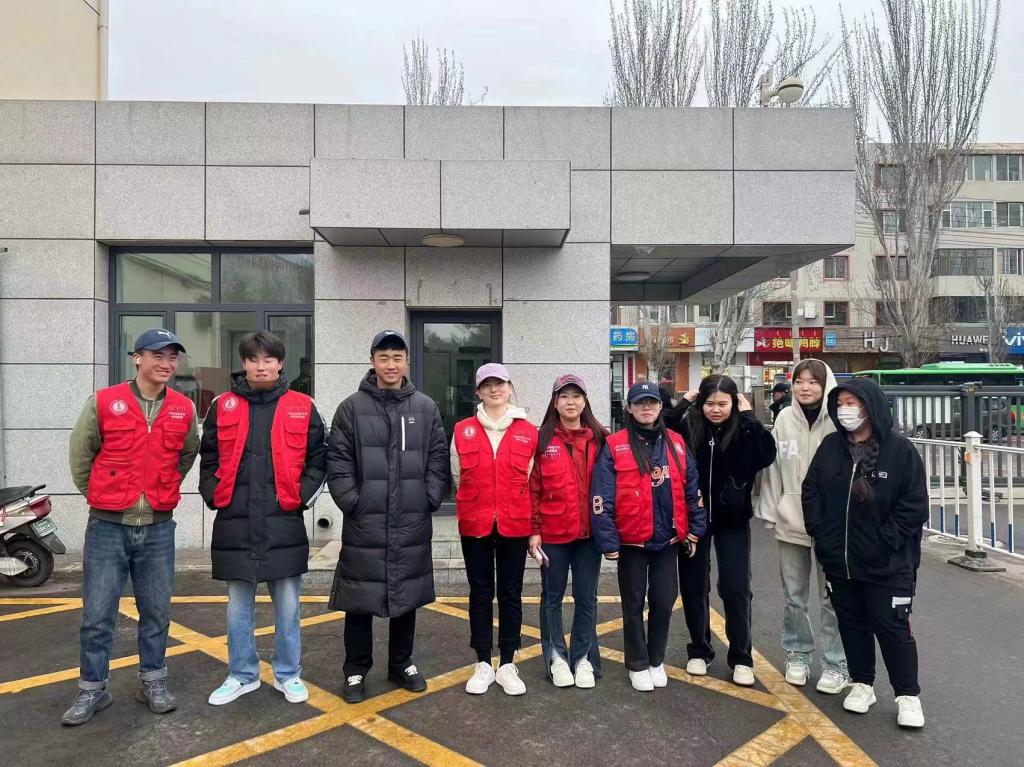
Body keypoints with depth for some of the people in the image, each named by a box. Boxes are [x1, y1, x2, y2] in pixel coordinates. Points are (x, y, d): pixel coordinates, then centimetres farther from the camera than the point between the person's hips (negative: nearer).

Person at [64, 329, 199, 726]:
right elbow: (80, 454, 4)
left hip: (159, 528, 2)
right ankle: (92, 689, 24)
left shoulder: (184, 410, 1)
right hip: (108, 527, -2)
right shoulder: (103, 402, -7)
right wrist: (101, 496, 8)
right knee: (97, 615, 6)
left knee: (156, 612, 11)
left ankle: (153, 682, 27)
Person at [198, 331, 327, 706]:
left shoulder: (302, 408, 2)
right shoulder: (222, 407, 6)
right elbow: (208, 459, 12)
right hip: (234, 524, 1)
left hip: (284, 523, -1)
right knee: (238, 607, 13)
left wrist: (302, 496, -5)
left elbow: (317, 459, 5)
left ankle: (288, 674, 26)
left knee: (288, 605, 9)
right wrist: (215, 496, 0)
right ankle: (242, 675, 30)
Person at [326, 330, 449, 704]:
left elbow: (438, 459, 6)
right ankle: (356, 670, 24)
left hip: (413, 525, 2)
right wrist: (351, 501, -10)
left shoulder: (426, 408, 6)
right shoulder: (352, 408, 0)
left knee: (407, 597, 14)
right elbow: (337, 462, -3)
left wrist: (430, 500, -3)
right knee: (360, 601, 7)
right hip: (364, 524, -2)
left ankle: (401, 663, 32)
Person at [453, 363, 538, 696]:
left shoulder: (528, 432, 0)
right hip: (475, 526, 0)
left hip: (515, 526, 0)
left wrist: (532, 523, 7)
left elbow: (533, 481, 6)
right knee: (480, 593, 10)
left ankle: (507, 664, 23)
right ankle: (483, 664, 23)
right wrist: (474, 507, 10)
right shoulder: (463, 431, 1)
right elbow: (457, 477, 9)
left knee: (510, 593, 9)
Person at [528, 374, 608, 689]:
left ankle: (584, 658, 25)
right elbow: (533, 489, -3)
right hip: (552, 533, -1)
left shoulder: (599, 439, 3)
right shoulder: (543, 440, -2)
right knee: (553, 596, 11)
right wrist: (533, 530, -6)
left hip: (588, 533, 1)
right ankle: (557, 657, 25)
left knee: (586, 597, 10)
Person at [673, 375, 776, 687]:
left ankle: (741, 658, 19)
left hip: (732, 520, -1)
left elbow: (767, 455, -26)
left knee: (735, 588, 3)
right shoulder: (688, 426, -8)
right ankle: (699, 651, 28)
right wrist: (681, 405, -18)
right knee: (693, 585, 10)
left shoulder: (744, 430, -9)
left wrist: (748, 416, -22)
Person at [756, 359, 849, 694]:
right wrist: (770, 511, 4)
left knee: (833, 597, 6)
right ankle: (797, 654, 31)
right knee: (794, 596, 14)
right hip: (791, 522, 3)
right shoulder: (784, 420, 2)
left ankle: (836, 665, 21)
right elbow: (774, 469, 6)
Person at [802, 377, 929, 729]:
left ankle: (908, 695, 23)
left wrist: (886, 541, -14)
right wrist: (820, 533, -1)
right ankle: (862, 684, 32)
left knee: (892, 628, 5)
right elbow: (811, 491, 6)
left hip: (888, 564, -4)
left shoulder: (900, 449, -10)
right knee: (852, 624, 16)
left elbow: (914, 504, -10)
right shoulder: (830, 446, 1)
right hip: (840, 559, 4)